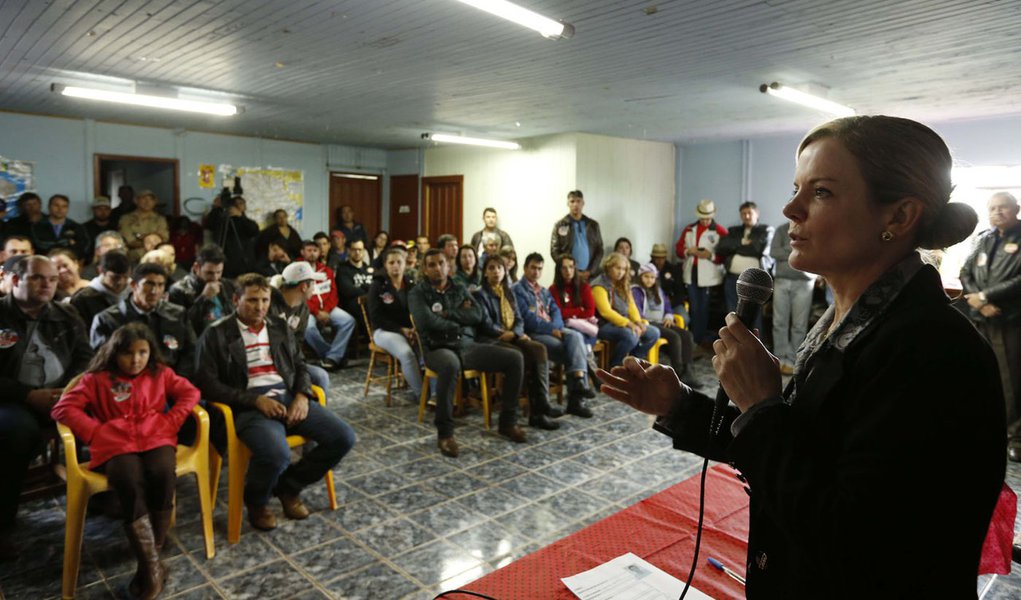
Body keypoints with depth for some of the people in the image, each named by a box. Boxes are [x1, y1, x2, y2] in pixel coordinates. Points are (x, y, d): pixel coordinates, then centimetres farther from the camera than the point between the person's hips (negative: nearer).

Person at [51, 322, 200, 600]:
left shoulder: (160, 373, 16)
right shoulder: (97, 379, 11)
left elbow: (190, 393, 11)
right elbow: (63, 408, 4)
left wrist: (170, 422, -2)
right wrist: (96, 433, -7)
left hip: (156, 439, 1)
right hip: (116, 445, -1)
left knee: (163, 474, -33)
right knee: (129, 483, -34)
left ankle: (150, 558, -20)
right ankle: (152, 564, -28)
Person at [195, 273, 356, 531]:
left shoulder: (279, 327, 18)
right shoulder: (216, 334, 1)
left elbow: (299, 366, 20)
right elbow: (209, 384, -5)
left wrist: (302, 395, -1)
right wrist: (256, 400, -15)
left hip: (289, 398, 6)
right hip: (250, 405, -5)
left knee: (344, 437, -12)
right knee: (277, 454, -35)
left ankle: (289, 486, 12)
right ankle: (256, 502, 3)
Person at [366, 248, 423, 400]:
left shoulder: (411, 285, 12)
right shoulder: (377, 286, 0)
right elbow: (376, 317, -7)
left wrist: (416, 328, -14)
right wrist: (401, 329, -17)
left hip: (410, 329, 4)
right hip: (385, 330, -4)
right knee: (407, 353, -34)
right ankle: (420, 393, -23)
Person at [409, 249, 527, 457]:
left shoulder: (460, 289, 17)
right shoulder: (418, 293, 4)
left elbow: (477, 315, 3)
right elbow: (426, 321, -14)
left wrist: (447, 313, -6)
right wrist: (459, 318, -2)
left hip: (469, 345, 5)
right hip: (439, 348, -5)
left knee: (515, 358, -12)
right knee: (450, 364, -43)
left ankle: (508, 421, -1)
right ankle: (444, 432, -29)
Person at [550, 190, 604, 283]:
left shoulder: (593, 225, 12)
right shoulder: (559, 225, 5)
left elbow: (599, 250, 11)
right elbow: (554, 251, 1)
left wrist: (590, 271, -3)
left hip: (591, 275, 2)